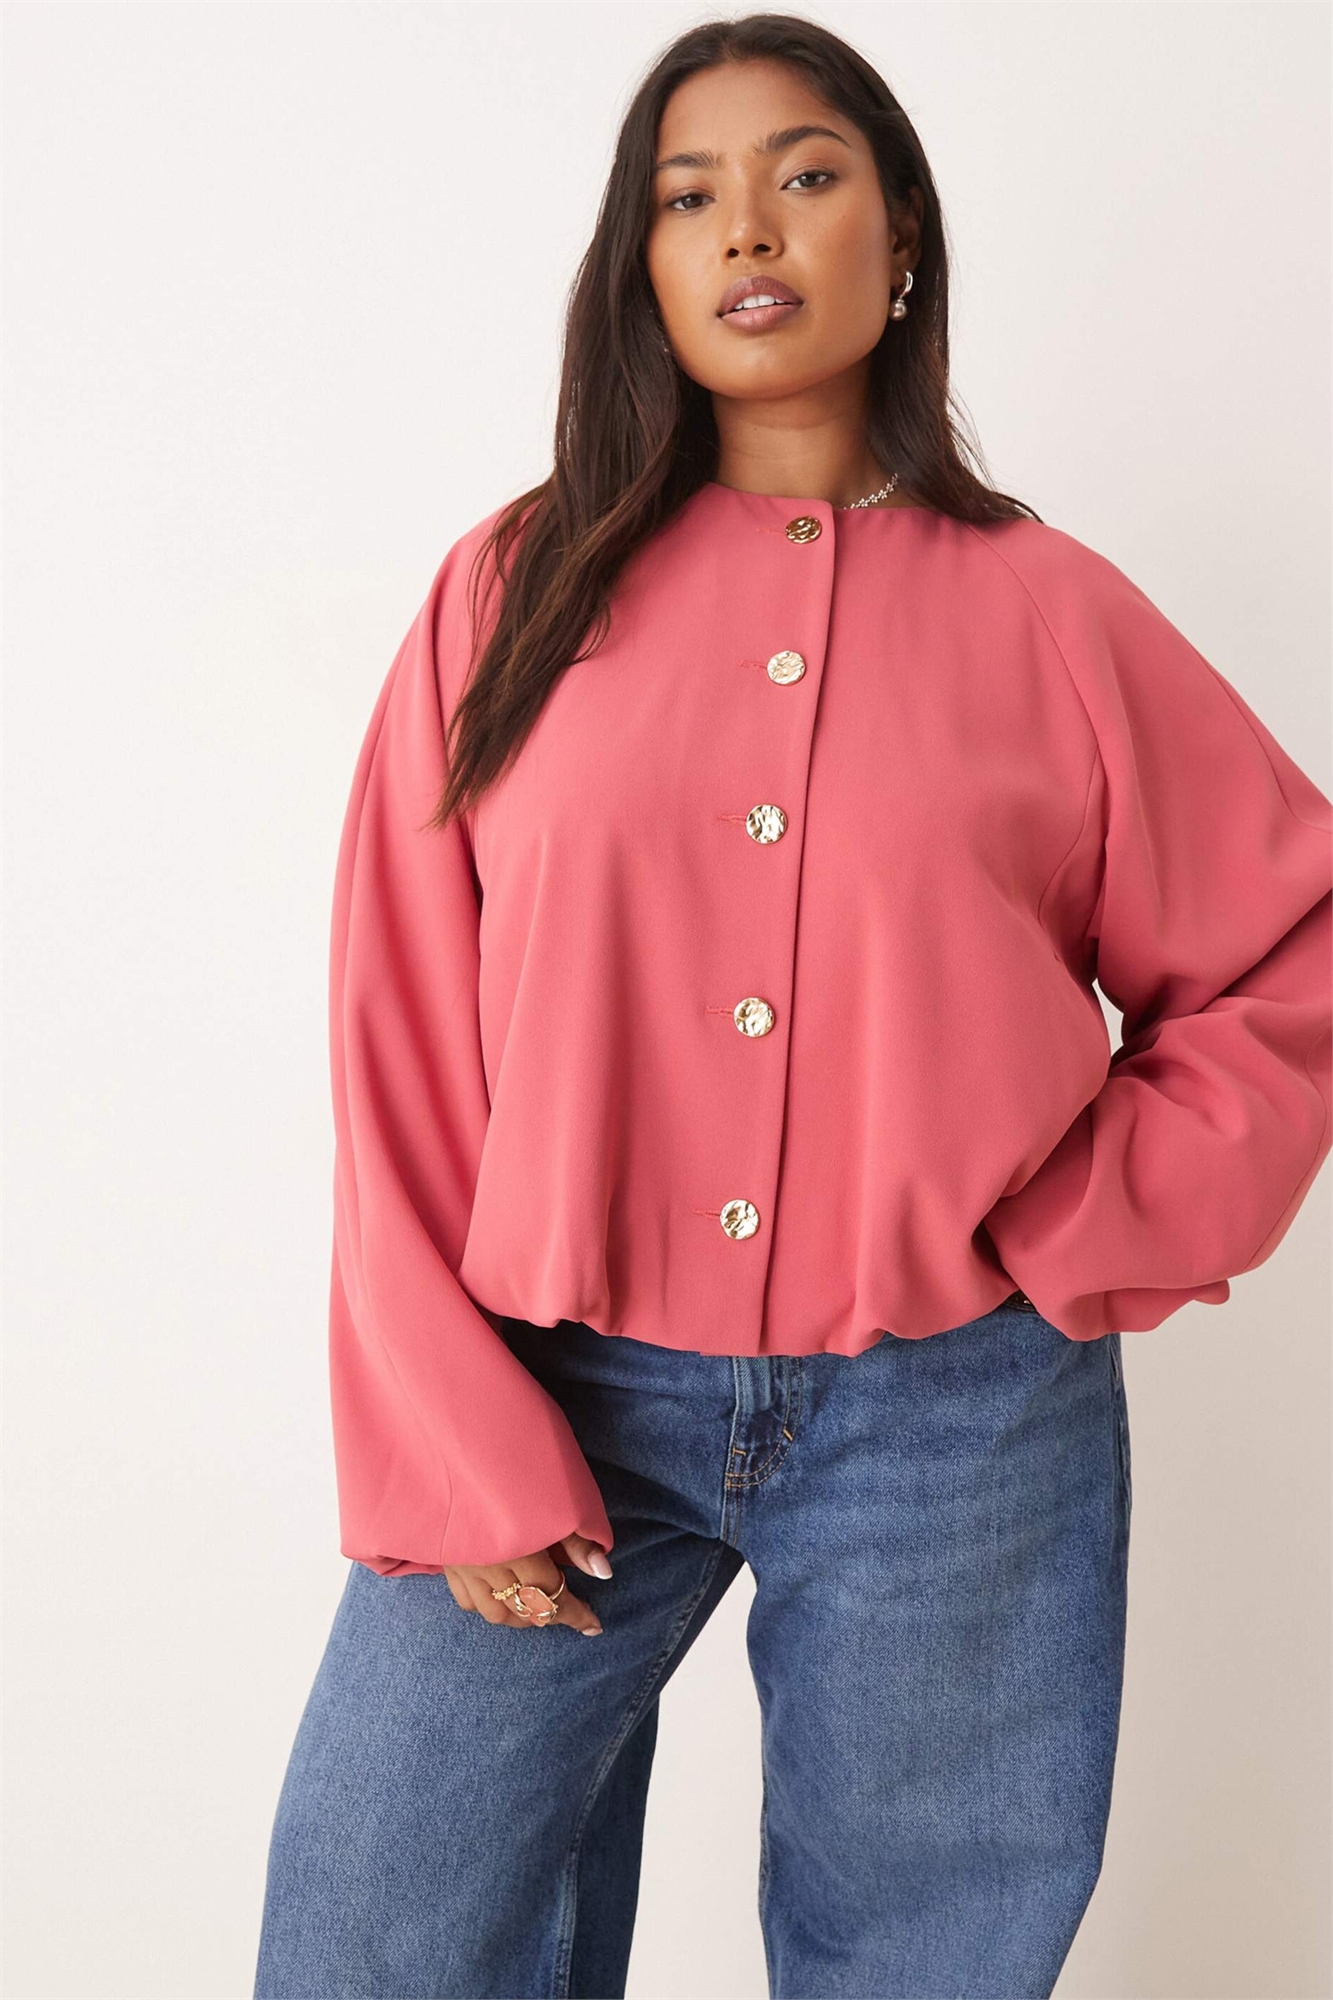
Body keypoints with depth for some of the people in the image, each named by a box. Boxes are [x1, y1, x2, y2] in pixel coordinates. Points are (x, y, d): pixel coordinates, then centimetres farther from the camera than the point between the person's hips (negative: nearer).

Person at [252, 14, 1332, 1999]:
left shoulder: (1046, 611, 2)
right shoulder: (518, 589, 2)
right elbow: (403, 1049, -1)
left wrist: (1099, 1237, -3)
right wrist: (459, 1450, -6)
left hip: (956, 1414, 0)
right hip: (563, 1391, 1)